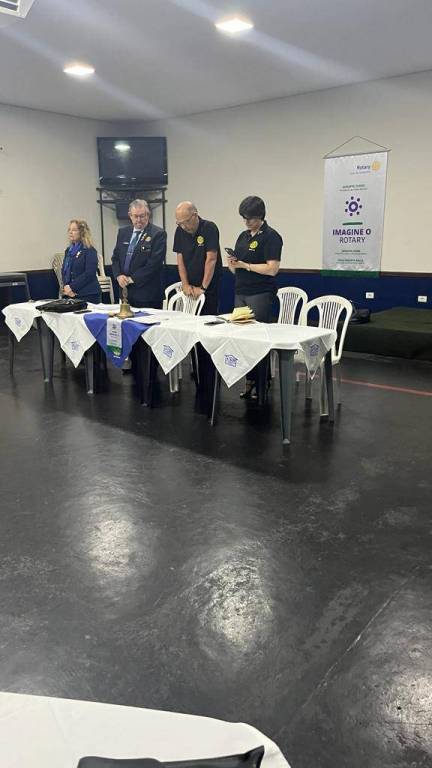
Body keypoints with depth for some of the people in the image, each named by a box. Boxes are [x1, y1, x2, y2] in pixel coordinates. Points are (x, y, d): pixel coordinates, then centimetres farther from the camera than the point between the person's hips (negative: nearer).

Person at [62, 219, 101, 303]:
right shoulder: (69, 250, 16)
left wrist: (72, 287, -17)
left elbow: (89, 273, -15)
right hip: (70, 295, 6)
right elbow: (64, 271, 14)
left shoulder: (90, 251, -5)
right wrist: (66, 286, -6)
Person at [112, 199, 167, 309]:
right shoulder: (123, 232, 14)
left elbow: (154, 263, -14)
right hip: (125, 290, 5)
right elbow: (115, 257, 17)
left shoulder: (158, 234, -6)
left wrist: (132, 279, -13)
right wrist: (118, 275, -3)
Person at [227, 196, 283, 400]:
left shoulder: (271, 237, -7)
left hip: (260, 295, -7)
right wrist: (232, 264, -3)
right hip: (241, 293, 7)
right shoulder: (243, 236, 16)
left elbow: (272, 269, -16)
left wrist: (245, 265, -14)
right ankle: (250, 381, 14)